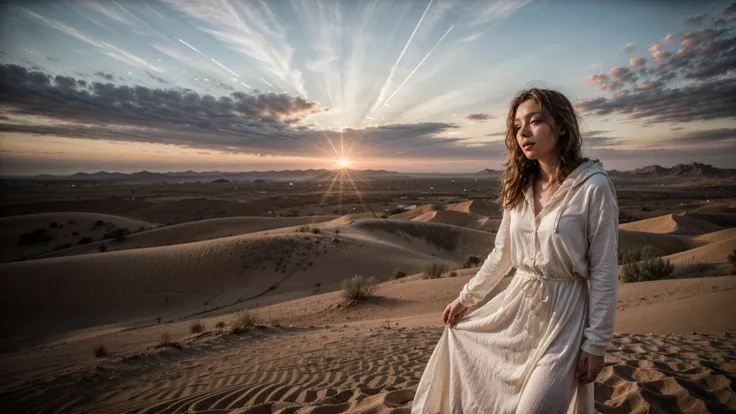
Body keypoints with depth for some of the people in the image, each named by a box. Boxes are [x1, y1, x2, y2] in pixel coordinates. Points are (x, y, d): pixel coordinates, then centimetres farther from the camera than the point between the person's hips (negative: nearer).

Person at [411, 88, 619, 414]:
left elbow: (604, 272, -11)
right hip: (516, 305, 6)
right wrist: (466, 297, 11)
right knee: (456, 338, 13)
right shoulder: (519, 187, 2)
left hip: (563, 316, -5)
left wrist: (597, 343, -10)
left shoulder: (593, 187, -14)